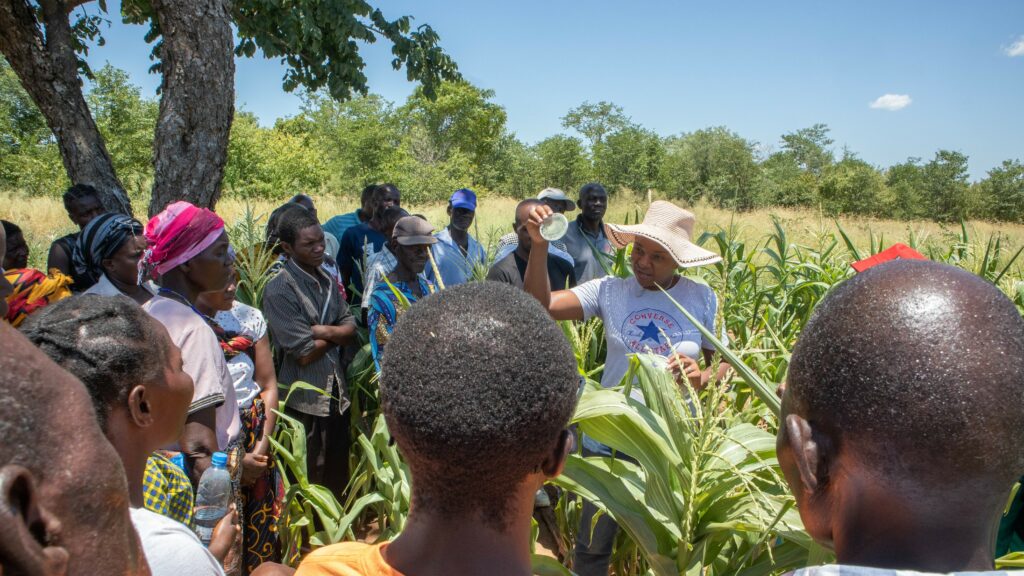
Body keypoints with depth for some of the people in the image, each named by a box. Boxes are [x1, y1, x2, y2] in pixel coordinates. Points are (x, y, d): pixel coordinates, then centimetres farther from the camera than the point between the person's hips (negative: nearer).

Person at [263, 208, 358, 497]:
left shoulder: (326, 281, 9)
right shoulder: (279, 290, -16)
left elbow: (351, 331, 3)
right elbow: (305, 353, -20)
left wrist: (323, 330, -16)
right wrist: (336, 334, -4)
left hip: (335, 394, 7)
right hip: (304, 400, -7)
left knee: (338, 478, 18)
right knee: (309, 482, 8)